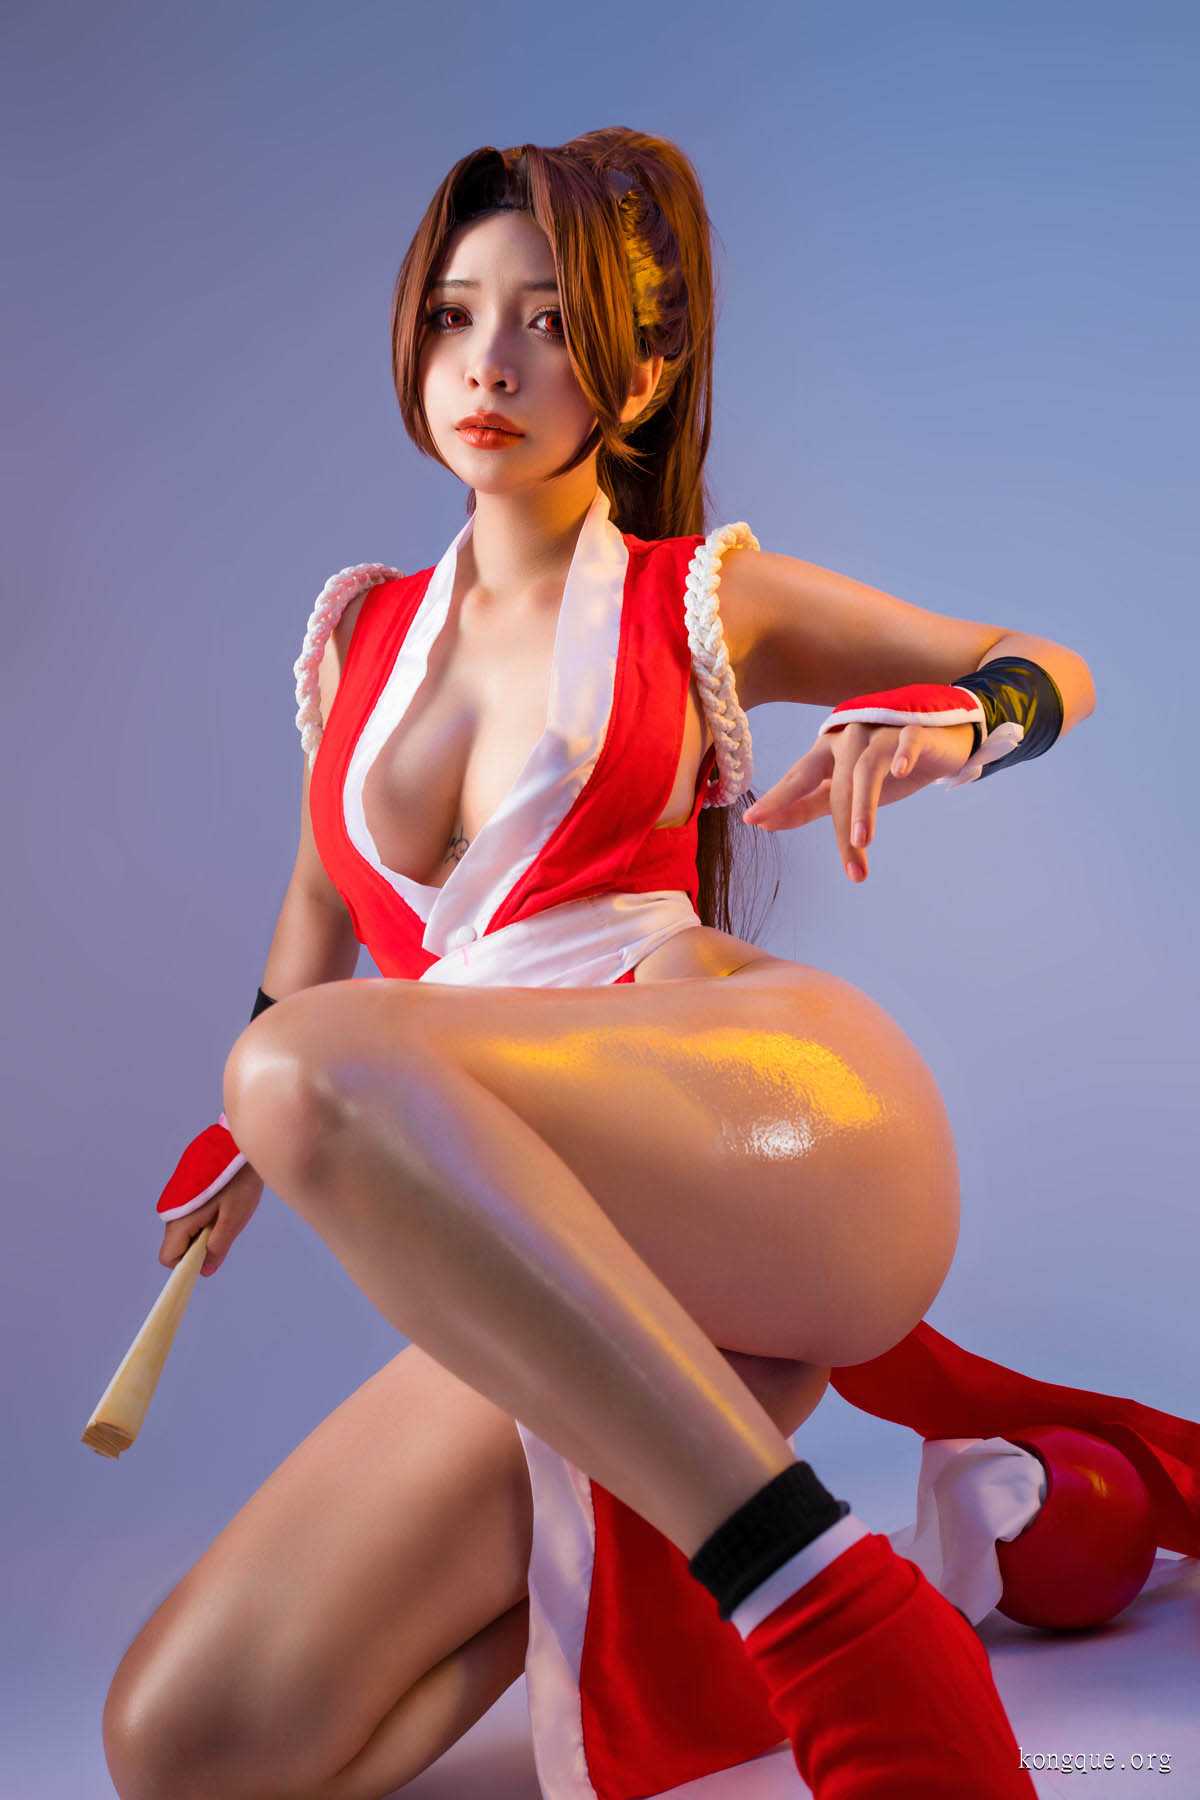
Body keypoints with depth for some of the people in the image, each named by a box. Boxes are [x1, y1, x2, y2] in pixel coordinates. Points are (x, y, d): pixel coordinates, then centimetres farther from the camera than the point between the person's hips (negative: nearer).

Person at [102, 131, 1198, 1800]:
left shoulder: (705, 598, 13)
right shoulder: (359, 630, 23)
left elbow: (1051, 667, 22)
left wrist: (942, 721, -2)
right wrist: (244, 1138, 44)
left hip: (795, 1113, -4)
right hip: (546, 1267, 5)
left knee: (317, 1063, -35)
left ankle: (842, 1613, -33)